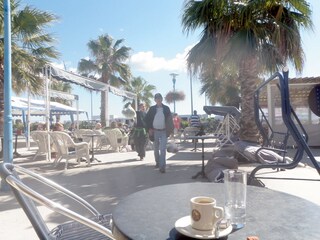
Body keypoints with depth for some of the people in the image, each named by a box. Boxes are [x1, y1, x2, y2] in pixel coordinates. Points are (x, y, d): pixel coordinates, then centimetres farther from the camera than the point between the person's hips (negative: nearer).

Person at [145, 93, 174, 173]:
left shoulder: (166, 108, 0)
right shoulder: (152, 109, 0)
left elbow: (169, 120, 4)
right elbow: (147, 119, 4)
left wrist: (170, 130, -3)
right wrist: (149, 129, -4)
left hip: (164, 131, -1)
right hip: (155, 131, 1)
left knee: (163, 149, -10)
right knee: (156, 149, 14)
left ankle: (162, 166, -8)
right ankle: (157, 162, 34)